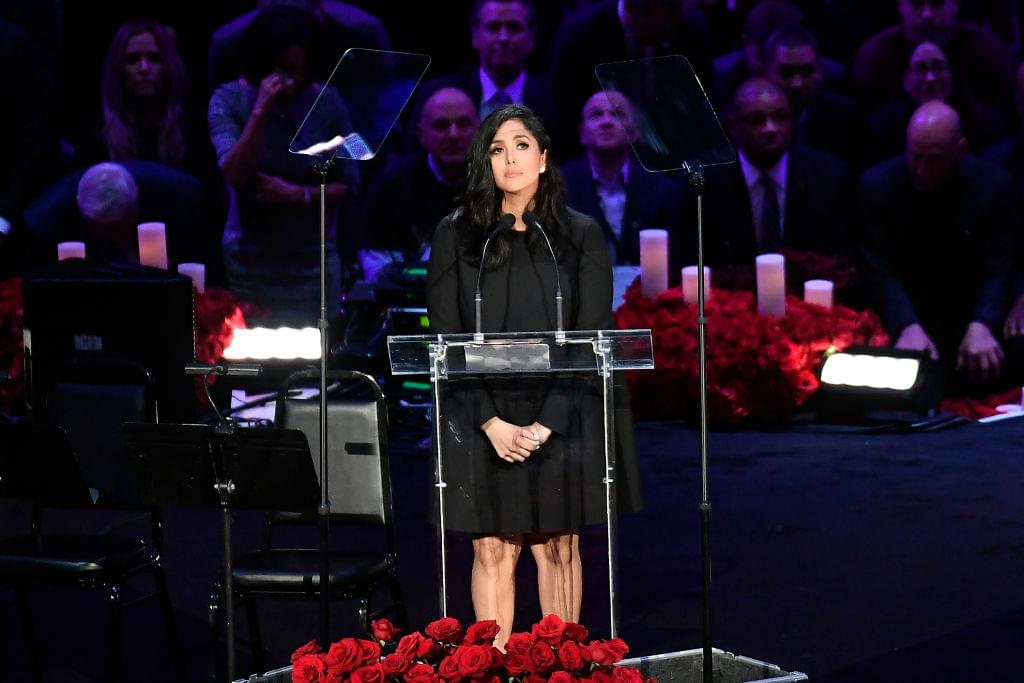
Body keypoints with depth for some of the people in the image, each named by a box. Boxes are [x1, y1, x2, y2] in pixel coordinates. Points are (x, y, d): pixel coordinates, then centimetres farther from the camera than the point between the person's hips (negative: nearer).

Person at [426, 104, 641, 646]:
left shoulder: (582, 236, 3)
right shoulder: (455, 236, 2)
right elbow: (446, 339, -1)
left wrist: (546, 423, -11)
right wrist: (492, 422, -11)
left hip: (562, 417, 0)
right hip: (482, 419, 0)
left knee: (558, 547, 4)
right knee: (493, 549, 0)